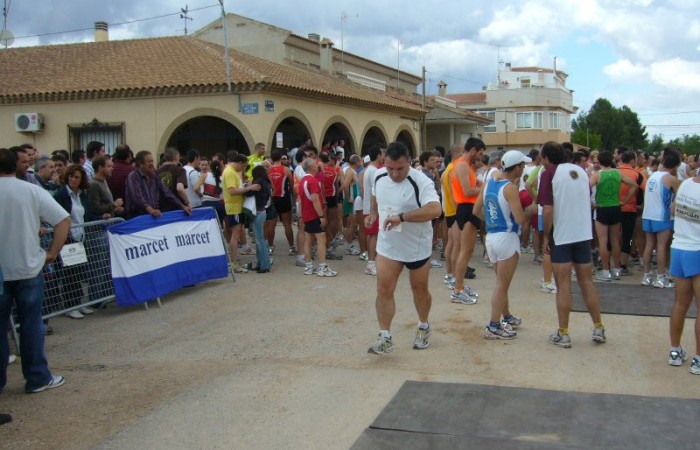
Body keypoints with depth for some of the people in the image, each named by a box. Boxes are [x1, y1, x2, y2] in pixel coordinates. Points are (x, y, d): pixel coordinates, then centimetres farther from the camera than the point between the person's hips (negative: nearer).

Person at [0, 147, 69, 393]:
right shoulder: (32, 190, -5)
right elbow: (64, 220, -11)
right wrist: (52, 253, -4)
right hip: (28, 267, 0)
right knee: (31, 323, 8)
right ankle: (37, 378, 14)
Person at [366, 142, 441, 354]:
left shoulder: (421, 182, -25)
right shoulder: (379, 176, -5)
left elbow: (435, 209, -41)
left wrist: (402, 217, -43)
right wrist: (373, 213, 25)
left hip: (417, 247, -4)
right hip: (387, 246, 4)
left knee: (420, 290, 13)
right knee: (384, 290, -3)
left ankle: (423, 328, 37)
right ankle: (385, 338, 6)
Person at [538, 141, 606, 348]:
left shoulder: (549, 174, -10)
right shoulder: (581, 171, 8)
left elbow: (547, 210, -16)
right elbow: (589, 200, 17)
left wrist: (546, 236, -8)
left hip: (561, 236, -5)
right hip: (584, 234, 5)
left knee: (563, 285, 2)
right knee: (587, 281, 14)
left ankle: (563, 334, 7)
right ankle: (598, 329, 19)